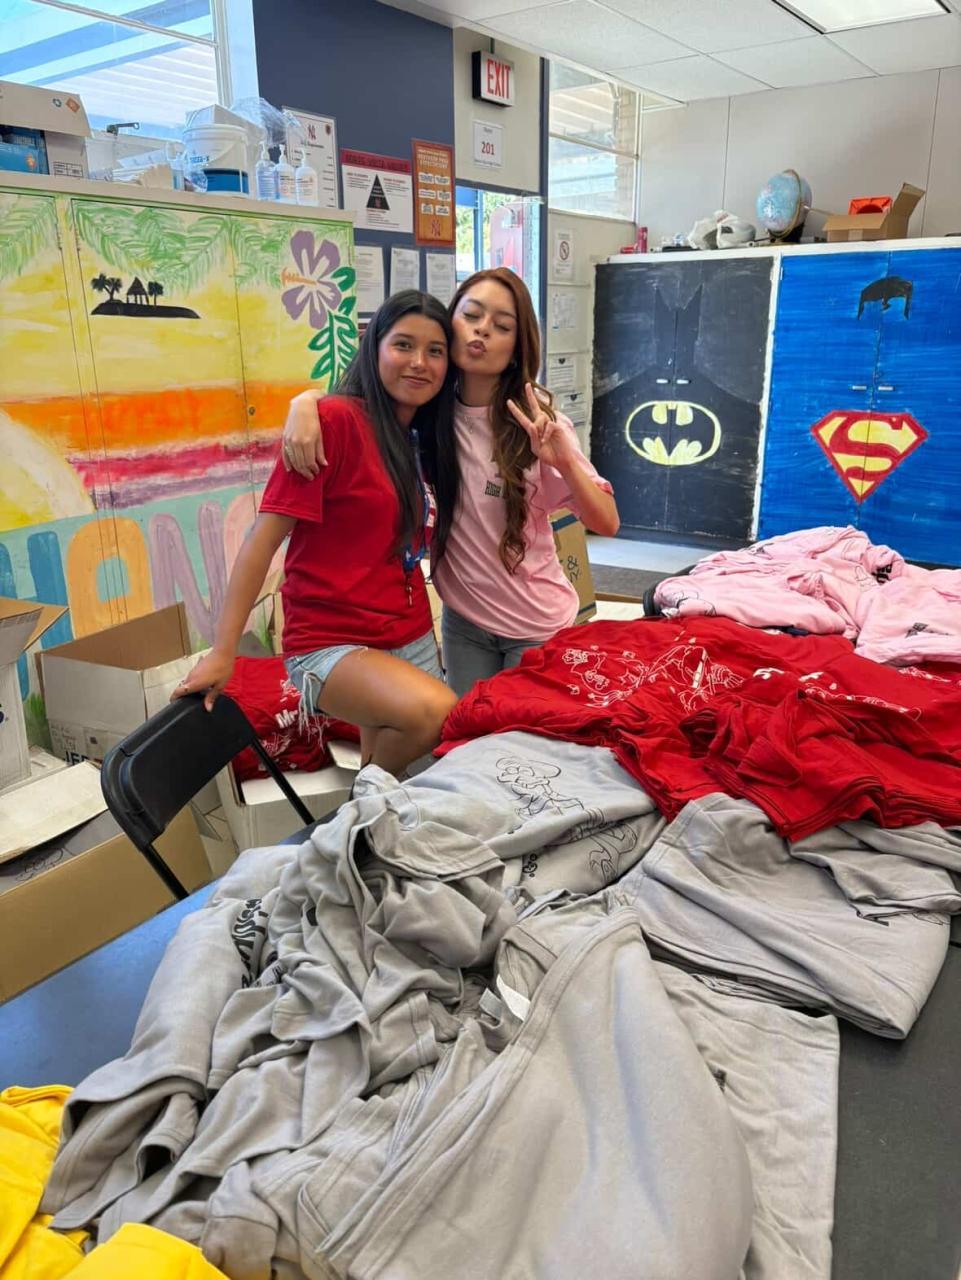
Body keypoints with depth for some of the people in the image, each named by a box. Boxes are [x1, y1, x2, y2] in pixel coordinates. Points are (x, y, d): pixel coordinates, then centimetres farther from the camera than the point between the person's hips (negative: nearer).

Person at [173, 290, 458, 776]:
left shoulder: (418, 437, 12)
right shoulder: (335, 419, -13)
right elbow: (264, 536, -16)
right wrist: (223, 651, -18)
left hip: (412, 639, 8)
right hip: (332, 643, -8)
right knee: (435, 711, -31)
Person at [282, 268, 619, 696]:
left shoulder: (536, 419, -14)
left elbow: (607, 523, -16)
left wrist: (564, 461, -33)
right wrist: (304, 404, -21)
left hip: (537, 624, -2)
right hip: (463, 621, 3)